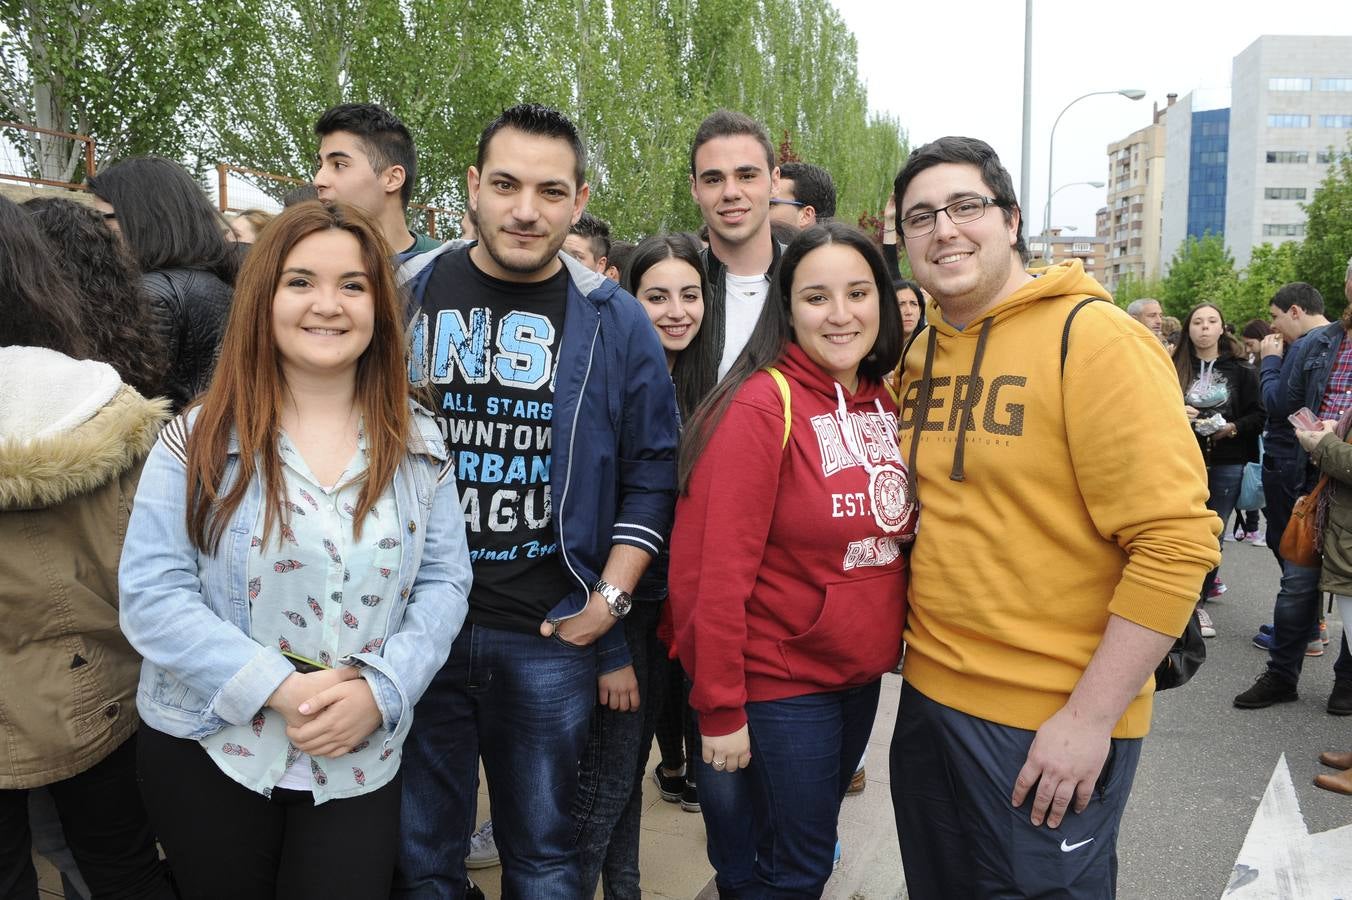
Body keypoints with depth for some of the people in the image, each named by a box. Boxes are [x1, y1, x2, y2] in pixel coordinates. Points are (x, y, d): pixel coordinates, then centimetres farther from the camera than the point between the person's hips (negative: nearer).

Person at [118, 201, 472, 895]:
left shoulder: (419, 442, 0)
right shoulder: (200, 439, -6)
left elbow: (443, 583, -1)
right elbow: (151, 595, -11)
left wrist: (380, 691, -16)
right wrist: (279, 688, -20)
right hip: (205, 751, -1)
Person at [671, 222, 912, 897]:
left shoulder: (887, 404, 3)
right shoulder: (760, 406, -19)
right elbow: (714, 570, -21)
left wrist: (895, 637, 9)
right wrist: (719, 709, -18)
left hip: (863, 675, 7)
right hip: (779, 684, -7)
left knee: (814, 840, 23)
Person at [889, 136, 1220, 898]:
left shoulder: (1094, 337, -14)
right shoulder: (919, 354, 5)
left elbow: (1176, 543, -18)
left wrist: (1090, 718, -18)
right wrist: (917, 653, 6)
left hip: (1055, 725, -6)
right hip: (929, 694, 6)